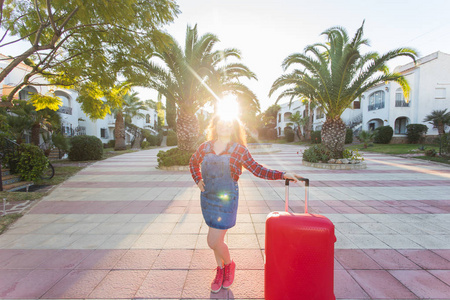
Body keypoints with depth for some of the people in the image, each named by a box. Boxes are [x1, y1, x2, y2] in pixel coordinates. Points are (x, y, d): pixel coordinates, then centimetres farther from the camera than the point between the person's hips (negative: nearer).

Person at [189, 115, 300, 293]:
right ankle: (220, 270, 43)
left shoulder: (239, 150, -9)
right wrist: (198, 180, 7)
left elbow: (258, 170, -8)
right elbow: (193, 162, 20)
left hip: (226, 200, -4)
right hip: (207, 198, 4)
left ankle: (229, 264, 31)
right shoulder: (205, 147, 1)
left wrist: (283, 175, -16)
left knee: (213, 242, -3)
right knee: (217, 238, 17)